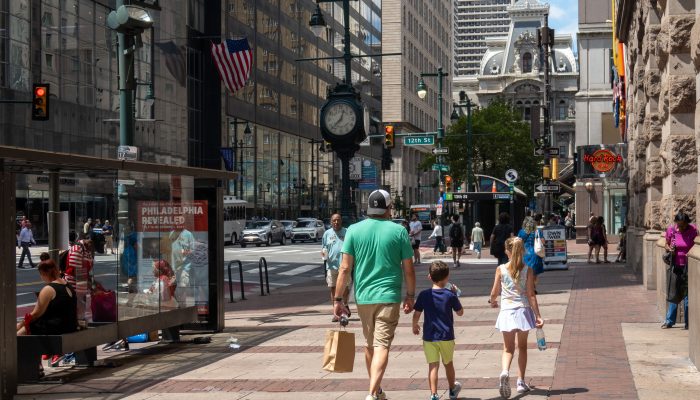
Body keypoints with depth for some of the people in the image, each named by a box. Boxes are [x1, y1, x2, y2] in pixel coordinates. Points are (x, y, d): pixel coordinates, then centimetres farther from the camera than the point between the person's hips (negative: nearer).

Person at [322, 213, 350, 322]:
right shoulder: (327, 234, 10)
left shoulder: (347, 232, 5)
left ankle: (345, 305, 25)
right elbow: (323, 248, 14)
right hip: (332, 265, 2)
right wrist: (323, 254, -8)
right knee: (333, 289, 4)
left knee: (345, 288, -3)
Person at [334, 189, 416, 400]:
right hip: (388, 296, -3)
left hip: (363, 296, 3)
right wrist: (410, 295, 13)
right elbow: (408, 269, 0)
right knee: (382, 345, -6)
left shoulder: (354, 230, 0)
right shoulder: (398, 231, -3)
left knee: (370, 344, 19)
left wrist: (338, 299, 1)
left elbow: (345, 268, -4)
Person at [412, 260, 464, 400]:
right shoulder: (450, 295, -8)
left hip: (429, 336, 0)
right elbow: (460, 312, 3)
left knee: (433, 365, 0)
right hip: (446, 336, 0)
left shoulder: (424, 295, -6)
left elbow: (416, 314, -1)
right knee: (448, 363, 19)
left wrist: (415, 326, 18)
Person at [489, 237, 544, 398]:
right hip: (523, 310, 0)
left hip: (507, 311, 0)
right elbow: (531, 295, -9)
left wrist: (492, 301, 26)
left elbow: (495, 292, 3)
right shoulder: (528, 270, -6)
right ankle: (521, 382, 19)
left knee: (508, 348, 6)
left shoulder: (501, 269, -5)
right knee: (522, 347, 17)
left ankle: (505, 372, -23)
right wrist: (538, 315, -6)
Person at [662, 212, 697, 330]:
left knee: (687, 294, -1)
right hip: (676, 266, 3)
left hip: (688, 266, -3)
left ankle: (688, 323, 6)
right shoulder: (671, 230, -4)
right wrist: (669, 249, -13)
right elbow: (667, 244, 9)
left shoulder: (693, 230, -10)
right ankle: (669, 321, 17)